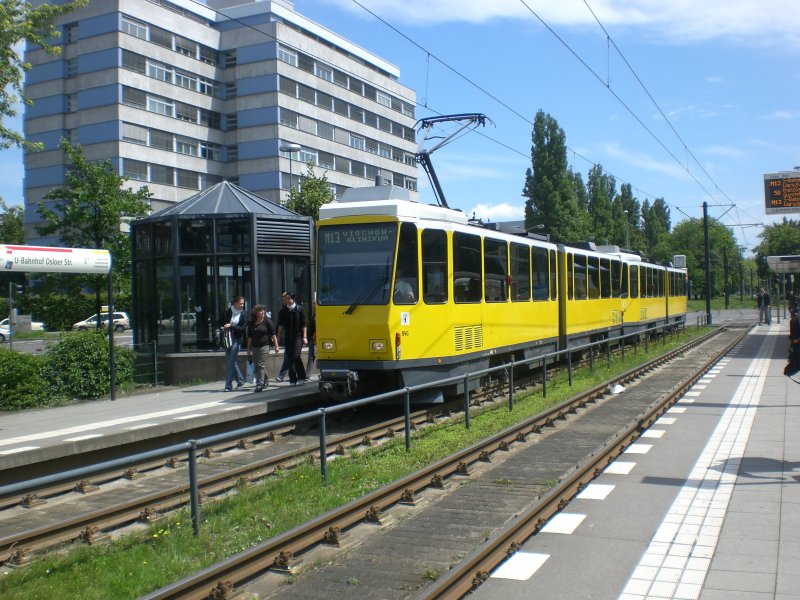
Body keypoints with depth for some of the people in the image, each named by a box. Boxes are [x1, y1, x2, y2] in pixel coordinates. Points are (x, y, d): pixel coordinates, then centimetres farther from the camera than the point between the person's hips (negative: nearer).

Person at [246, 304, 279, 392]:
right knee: (257, 366, 10)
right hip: (254, 347, 5)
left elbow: (273, 334, -1)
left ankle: (260, 384, -9)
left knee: (261, 365, -10)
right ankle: (266, 380, 31)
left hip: (264, 346, -4)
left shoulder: (267, 321, -2)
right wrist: (248, 349, 11)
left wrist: (276, 346, -4)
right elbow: (249, 337, 12)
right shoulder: (252, 323, 8)